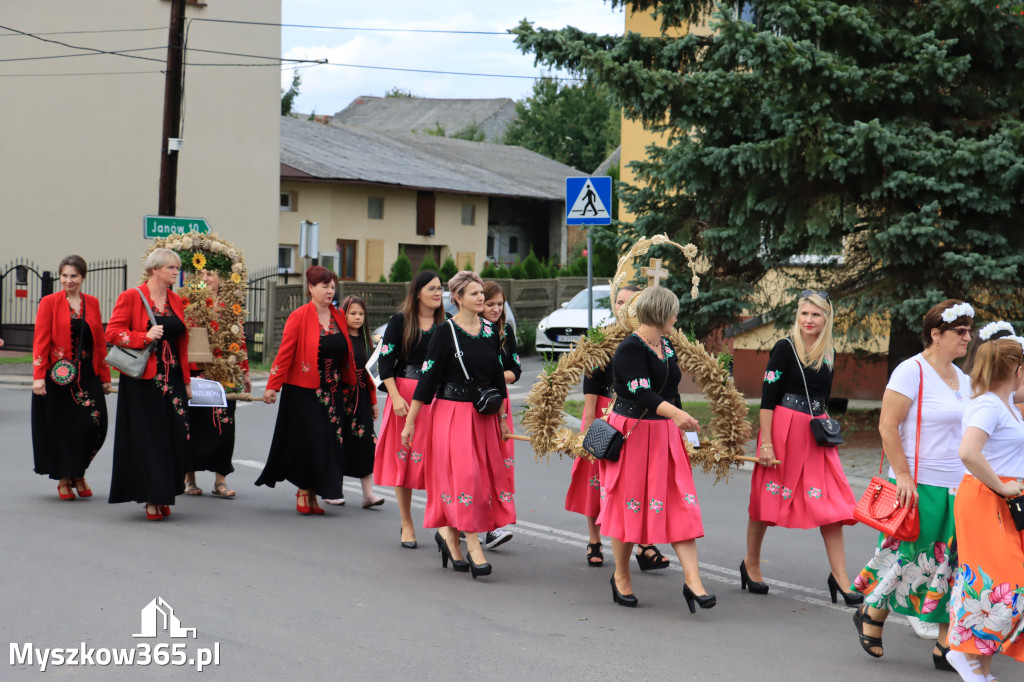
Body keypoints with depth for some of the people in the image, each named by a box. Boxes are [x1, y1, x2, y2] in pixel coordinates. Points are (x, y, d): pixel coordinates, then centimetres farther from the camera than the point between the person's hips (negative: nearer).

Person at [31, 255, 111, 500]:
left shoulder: (92, 303, 9)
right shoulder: (49, 303, -1)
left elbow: (100, 341, 11)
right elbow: (40, 341, -5)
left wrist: (105, 377, 9)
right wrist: (38, 376, -13)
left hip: (88, 375, 3)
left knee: (95, 423, -6)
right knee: (62, 427, 2)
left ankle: (78, 473, 15)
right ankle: (64, 479, 17)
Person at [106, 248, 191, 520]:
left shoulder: (175, 301, 14)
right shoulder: (131, 297, -2)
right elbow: (112, 331, -7)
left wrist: (186, 381, 14)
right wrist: (145, 337, -19)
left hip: (172, 378, 5)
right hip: (142, 380, -5)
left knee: (175, 435, -2)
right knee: (146, 438, -3)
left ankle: (163, 496, 8)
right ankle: (150, 497, 3)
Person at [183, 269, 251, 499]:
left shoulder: (230, 308, 9)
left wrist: (244, 372, 12)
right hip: (195, 374, -2)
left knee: (224, 426, 0)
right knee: (194, 424, 4)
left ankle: (220, 480, 8)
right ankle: (189, 478, 16)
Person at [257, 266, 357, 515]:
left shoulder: (338, 317, 9)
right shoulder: (299, 316, -7)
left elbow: (346, 354, 14)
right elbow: (284, 353, -9)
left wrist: (348, 384, 14)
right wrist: (272, 386, -12)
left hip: (332, 391, 5)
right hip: (303, 391, -5)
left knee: (328, 442, 3)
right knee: (308, 442, -5)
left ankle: (312, 494, 11)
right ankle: (304, 493, 7)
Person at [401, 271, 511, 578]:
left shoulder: (491, 330, 8)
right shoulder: (445, 332, -8)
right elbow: (427, 378, -8)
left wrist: (502, 415, 15)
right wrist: (410, 421, -8)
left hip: (484, 416, 6)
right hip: (452, 412, -6)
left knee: (487, 474, 6)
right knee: (463, 475, -10)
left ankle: (448, 535, 20)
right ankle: (473, 544, -8)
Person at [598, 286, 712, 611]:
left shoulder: (667, 347, 10)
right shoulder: (629, 349, -16)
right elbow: (642, 393, -28)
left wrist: (682, 429, 25)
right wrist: (675, 413, -43)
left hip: (666, 434, 7)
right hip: (633, 434, -7)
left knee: (680, 504, -3)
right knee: (630, 504, 4)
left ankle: (692, 580, -7)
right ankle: (621, 577, 22)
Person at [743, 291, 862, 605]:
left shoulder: (828, 354, 9)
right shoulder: (785, 348, -8)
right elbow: (767, 398, -11)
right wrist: (766, 443, -16)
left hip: (816, 433, 5)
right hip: (783, 429, -5)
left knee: (831, 504, -3)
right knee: (768, 497, 7)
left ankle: (839, 576, -2)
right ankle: (751, 564, 26)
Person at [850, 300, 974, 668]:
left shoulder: (962, 378, 13)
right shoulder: (912, 371, -10)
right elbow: (887, 426, -14)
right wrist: (903, 476, -18)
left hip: (958, 487, 7)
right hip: (919, 486, -7)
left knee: (953, 562, 4)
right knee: (909, 555, -3)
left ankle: (946, 645, 8)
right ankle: (872, 614, 21)